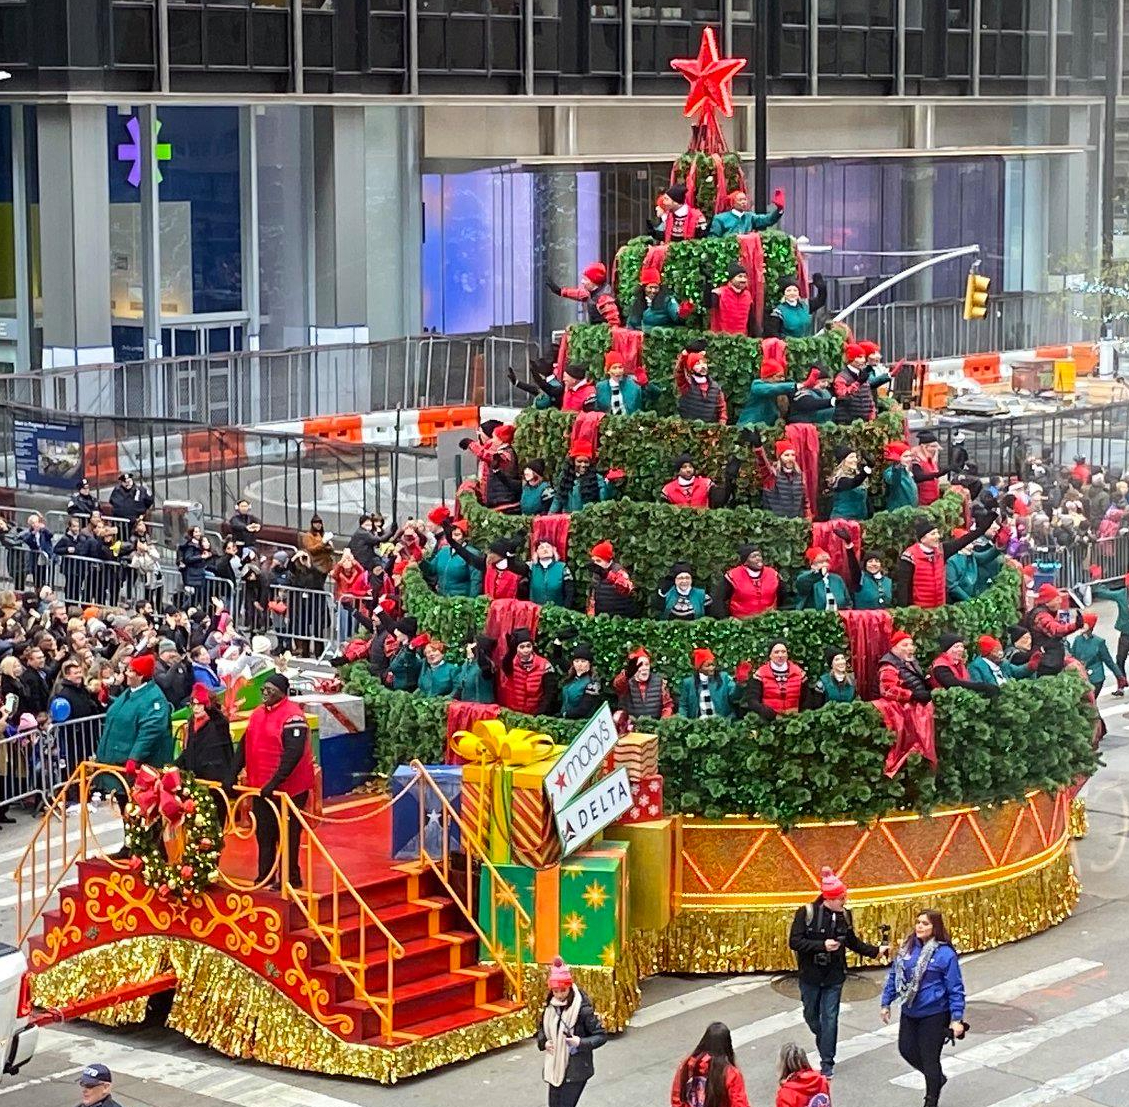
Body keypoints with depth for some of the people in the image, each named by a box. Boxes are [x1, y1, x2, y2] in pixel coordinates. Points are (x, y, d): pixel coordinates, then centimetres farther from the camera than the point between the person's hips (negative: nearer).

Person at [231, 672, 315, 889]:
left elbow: (294, 753, -24)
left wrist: (274, 782, -26)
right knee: (263, 833, 13)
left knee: (287, 835, 1)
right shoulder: (258, 713, 10)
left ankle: (290, 878, 10)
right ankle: (265, 876, 24)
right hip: (261, 787, 8)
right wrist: (232, 773, 6)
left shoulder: (292, 715, -16)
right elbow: (245, 746, 16)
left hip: (288, 788, -8)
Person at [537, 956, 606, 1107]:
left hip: (575, 1071, -7)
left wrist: (581, 1043, -26)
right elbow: (542, 1029, 20)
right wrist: (543, 1042, -1)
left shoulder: (582, 1009, -16)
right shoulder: (550, 1007, 3)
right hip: (555, 1070, 7)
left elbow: (601, 1036, -11)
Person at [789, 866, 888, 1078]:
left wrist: (876, 951, 5)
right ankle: (824, 1042, 42)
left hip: (834, 975, 2)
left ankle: (827, 1062, 6)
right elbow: (794, 942, -18)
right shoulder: (806, 913, -14)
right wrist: (822, 945, -26)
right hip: (810, 975, -2)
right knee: (811, 1015, 13)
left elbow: (853, 942, 14)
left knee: (830, 1018, 0)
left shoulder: (844, 915, -1)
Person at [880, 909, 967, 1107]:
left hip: (934, 1015, -6)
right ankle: (937, 1078, 41)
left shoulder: (945, 953, -15)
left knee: (929, 1059, 4)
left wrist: (957, 1019, -15)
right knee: (907, 1050, 16)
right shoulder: (907, 948, 0)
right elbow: (893, 976, 11)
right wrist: (886, 1003, 12)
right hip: (909, 1012, 6)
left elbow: (955, 989, -13)